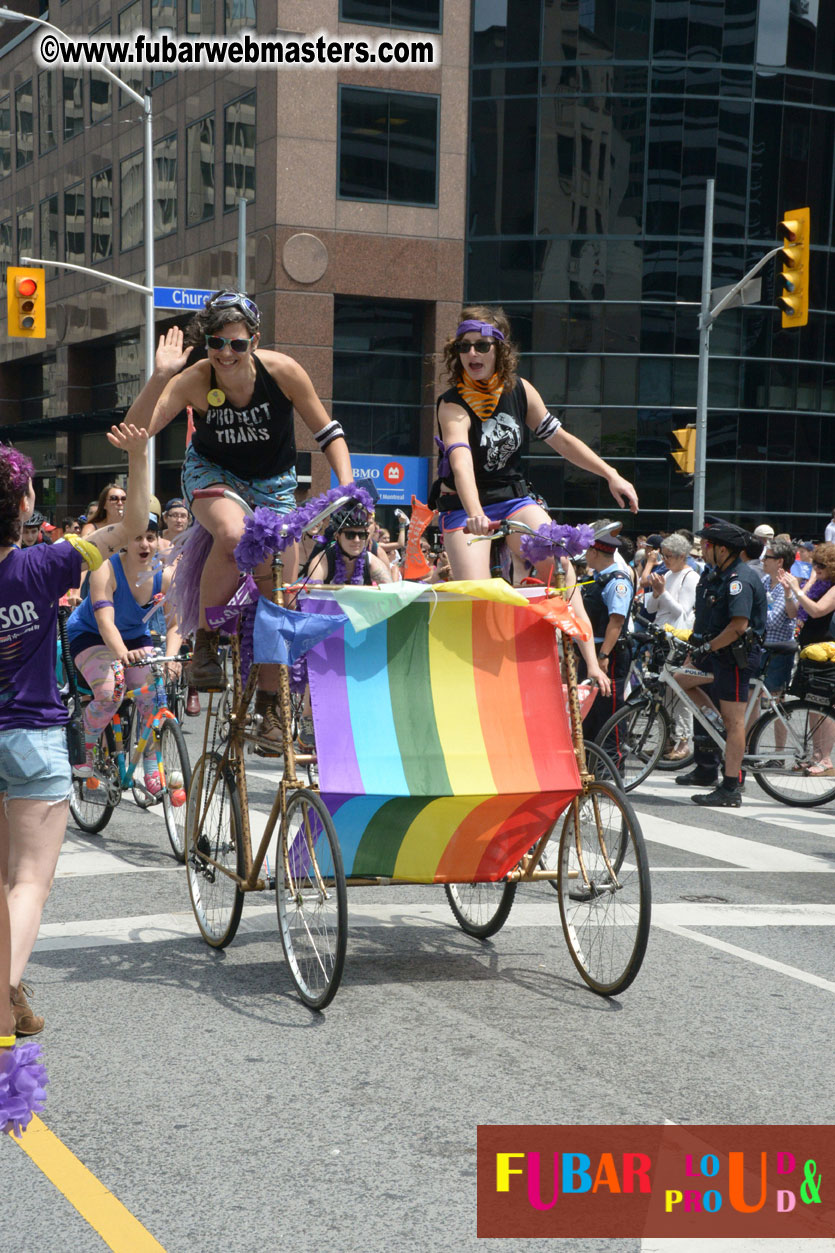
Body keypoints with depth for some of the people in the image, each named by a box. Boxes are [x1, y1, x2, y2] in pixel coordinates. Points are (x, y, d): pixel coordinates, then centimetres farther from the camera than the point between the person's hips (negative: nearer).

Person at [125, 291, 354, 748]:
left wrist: (347, 485, -24)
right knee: (233, 533, -38)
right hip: (212, 473, -2)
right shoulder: (194, 380, -23)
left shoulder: (282, 371, -22)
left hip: (273, 484, 2)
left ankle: (268, 705, 16)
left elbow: (328, 433, -11)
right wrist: (160, 376, -41)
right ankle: (205, 642, -19)